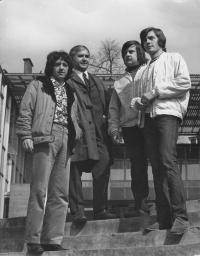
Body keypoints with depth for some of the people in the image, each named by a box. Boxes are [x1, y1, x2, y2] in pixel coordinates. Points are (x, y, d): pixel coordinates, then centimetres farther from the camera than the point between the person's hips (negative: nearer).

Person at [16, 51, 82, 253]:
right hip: (45, 138, -5)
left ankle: (52, 239, 6)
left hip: (65, 141, 6)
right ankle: (33, 240, -7)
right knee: (40, 190, -11)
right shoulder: (38, 85, 10)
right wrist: (26, 135, -11)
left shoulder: (70, 93, 25)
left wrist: (76, 137, 6)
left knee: (60, 193, 2)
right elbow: (25, 111, 0)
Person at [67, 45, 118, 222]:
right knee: (75, 171, -4)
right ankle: (77, 211, -1)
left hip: (97, 132, 6)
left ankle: (100, 209, 5)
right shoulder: (66, 80, 4)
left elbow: (105, 106, 23)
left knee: (103, 169, -1)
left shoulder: (97, 82, 26)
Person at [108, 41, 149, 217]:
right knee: (137, 169, 4)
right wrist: (114, 130, 6)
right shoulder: (119, 83, 21)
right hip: (130, 128, 4)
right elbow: (113, 109, 17)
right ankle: (141, 206, 8)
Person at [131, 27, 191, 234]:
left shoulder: (174, 59, 11)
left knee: (168, 161, -22)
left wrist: (156, 92, -8)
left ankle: (180, 215, -23)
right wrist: (139, 102, 0)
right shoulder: (142, 71, 26)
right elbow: (137, 95, 24)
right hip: (149, 117, 6)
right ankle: (164, 218, -1)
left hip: (168, 112, -6)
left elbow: (185, 83, -4)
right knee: (157, 168, 0)